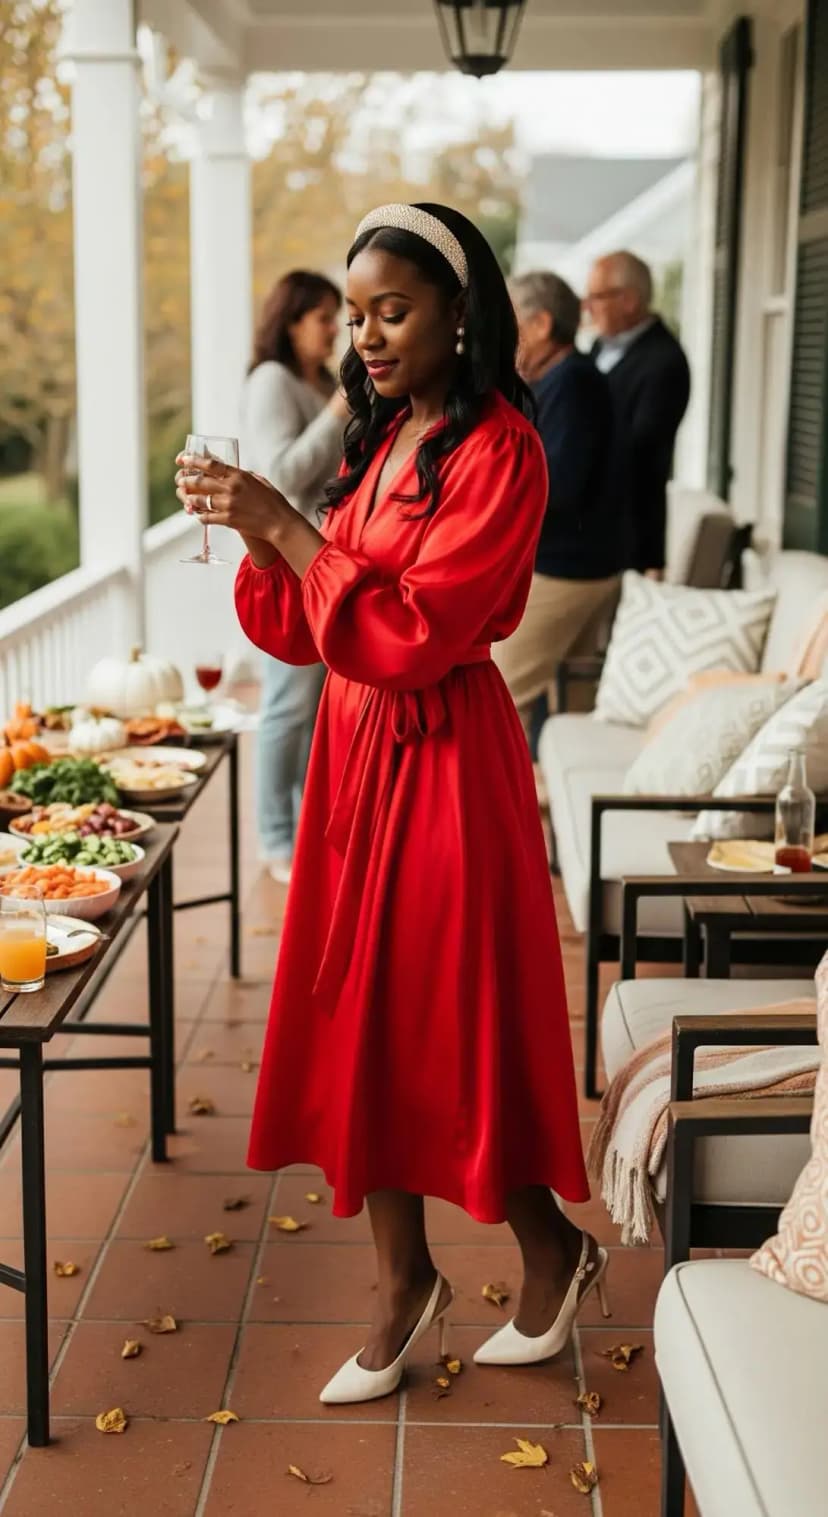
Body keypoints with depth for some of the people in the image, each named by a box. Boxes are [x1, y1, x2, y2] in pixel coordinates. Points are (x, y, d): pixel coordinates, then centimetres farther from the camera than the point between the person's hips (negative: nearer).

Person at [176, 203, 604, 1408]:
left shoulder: (499, 451, -13)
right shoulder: (384, 440, 11)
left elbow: (415, 632, -21)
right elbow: (311, 628, 10)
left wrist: (284, 521, -21)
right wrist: (252, 530, -6)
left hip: (443, 763, -8)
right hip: (355, 747, 8)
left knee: (451, 1017, 2)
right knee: (357, 1013, 10)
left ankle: (553, 1248, 26)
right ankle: (404, 1280, 24)